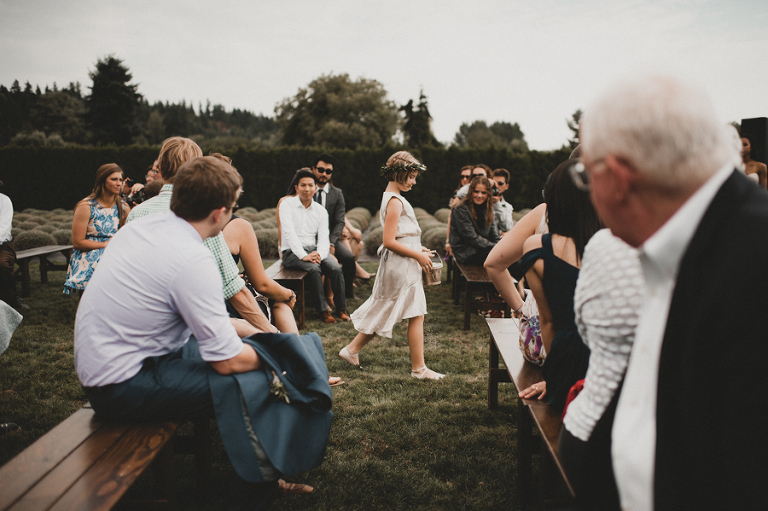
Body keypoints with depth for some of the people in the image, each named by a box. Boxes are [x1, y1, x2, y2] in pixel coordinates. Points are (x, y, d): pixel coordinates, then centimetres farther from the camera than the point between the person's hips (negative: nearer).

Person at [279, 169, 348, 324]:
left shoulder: (321, 211, 10)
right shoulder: (287, 204, -2)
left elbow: (324, 238, 2)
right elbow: (289, 233, -14)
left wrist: (319, 254, -21)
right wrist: (303, 255, -25)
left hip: (313, 249, 4)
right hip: (292, 252, -4)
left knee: (336, 268, -23)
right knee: (314, 269, -33)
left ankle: (342, 309, -12)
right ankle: (323, 310, -24)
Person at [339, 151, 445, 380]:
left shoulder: (391, 198, 15)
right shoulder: (395, 201, -17)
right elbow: (389, 241, -22)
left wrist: (417, 248, 13)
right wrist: (418, 255, -16)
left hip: (398, 265, 10)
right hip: (402, 266, -10)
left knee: (383, 312, 16)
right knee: (416, 315, -3)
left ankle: (352, 350, 22)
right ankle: (419, 368, 5)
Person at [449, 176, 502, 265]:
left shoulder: (487, 209, 13)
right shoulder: (461, 210, -10)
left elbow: (494, 235, 10)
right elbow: (471, 237, -15)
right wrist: (496, 247, -18)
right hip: (466, 254, -7)